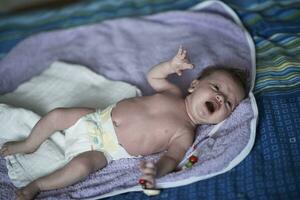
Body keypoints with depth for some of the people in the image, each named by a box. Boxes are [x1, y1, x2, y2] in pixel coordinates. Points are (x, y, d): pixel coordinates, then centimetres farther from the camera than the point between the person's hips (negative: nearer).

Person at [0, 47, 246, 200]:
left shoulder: (184, 134, -12)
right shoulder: (174, 93, 0)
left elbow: (172, 157, -24)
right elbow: (152, 76, 14)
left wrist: (157, 170, -47)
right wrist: (172, 65, -5)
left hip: (105, 149, -5)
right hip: (98, 118, 5)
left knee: (82, 164, -30)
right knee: (56, 115, 1)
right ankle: (29, 146, 30)